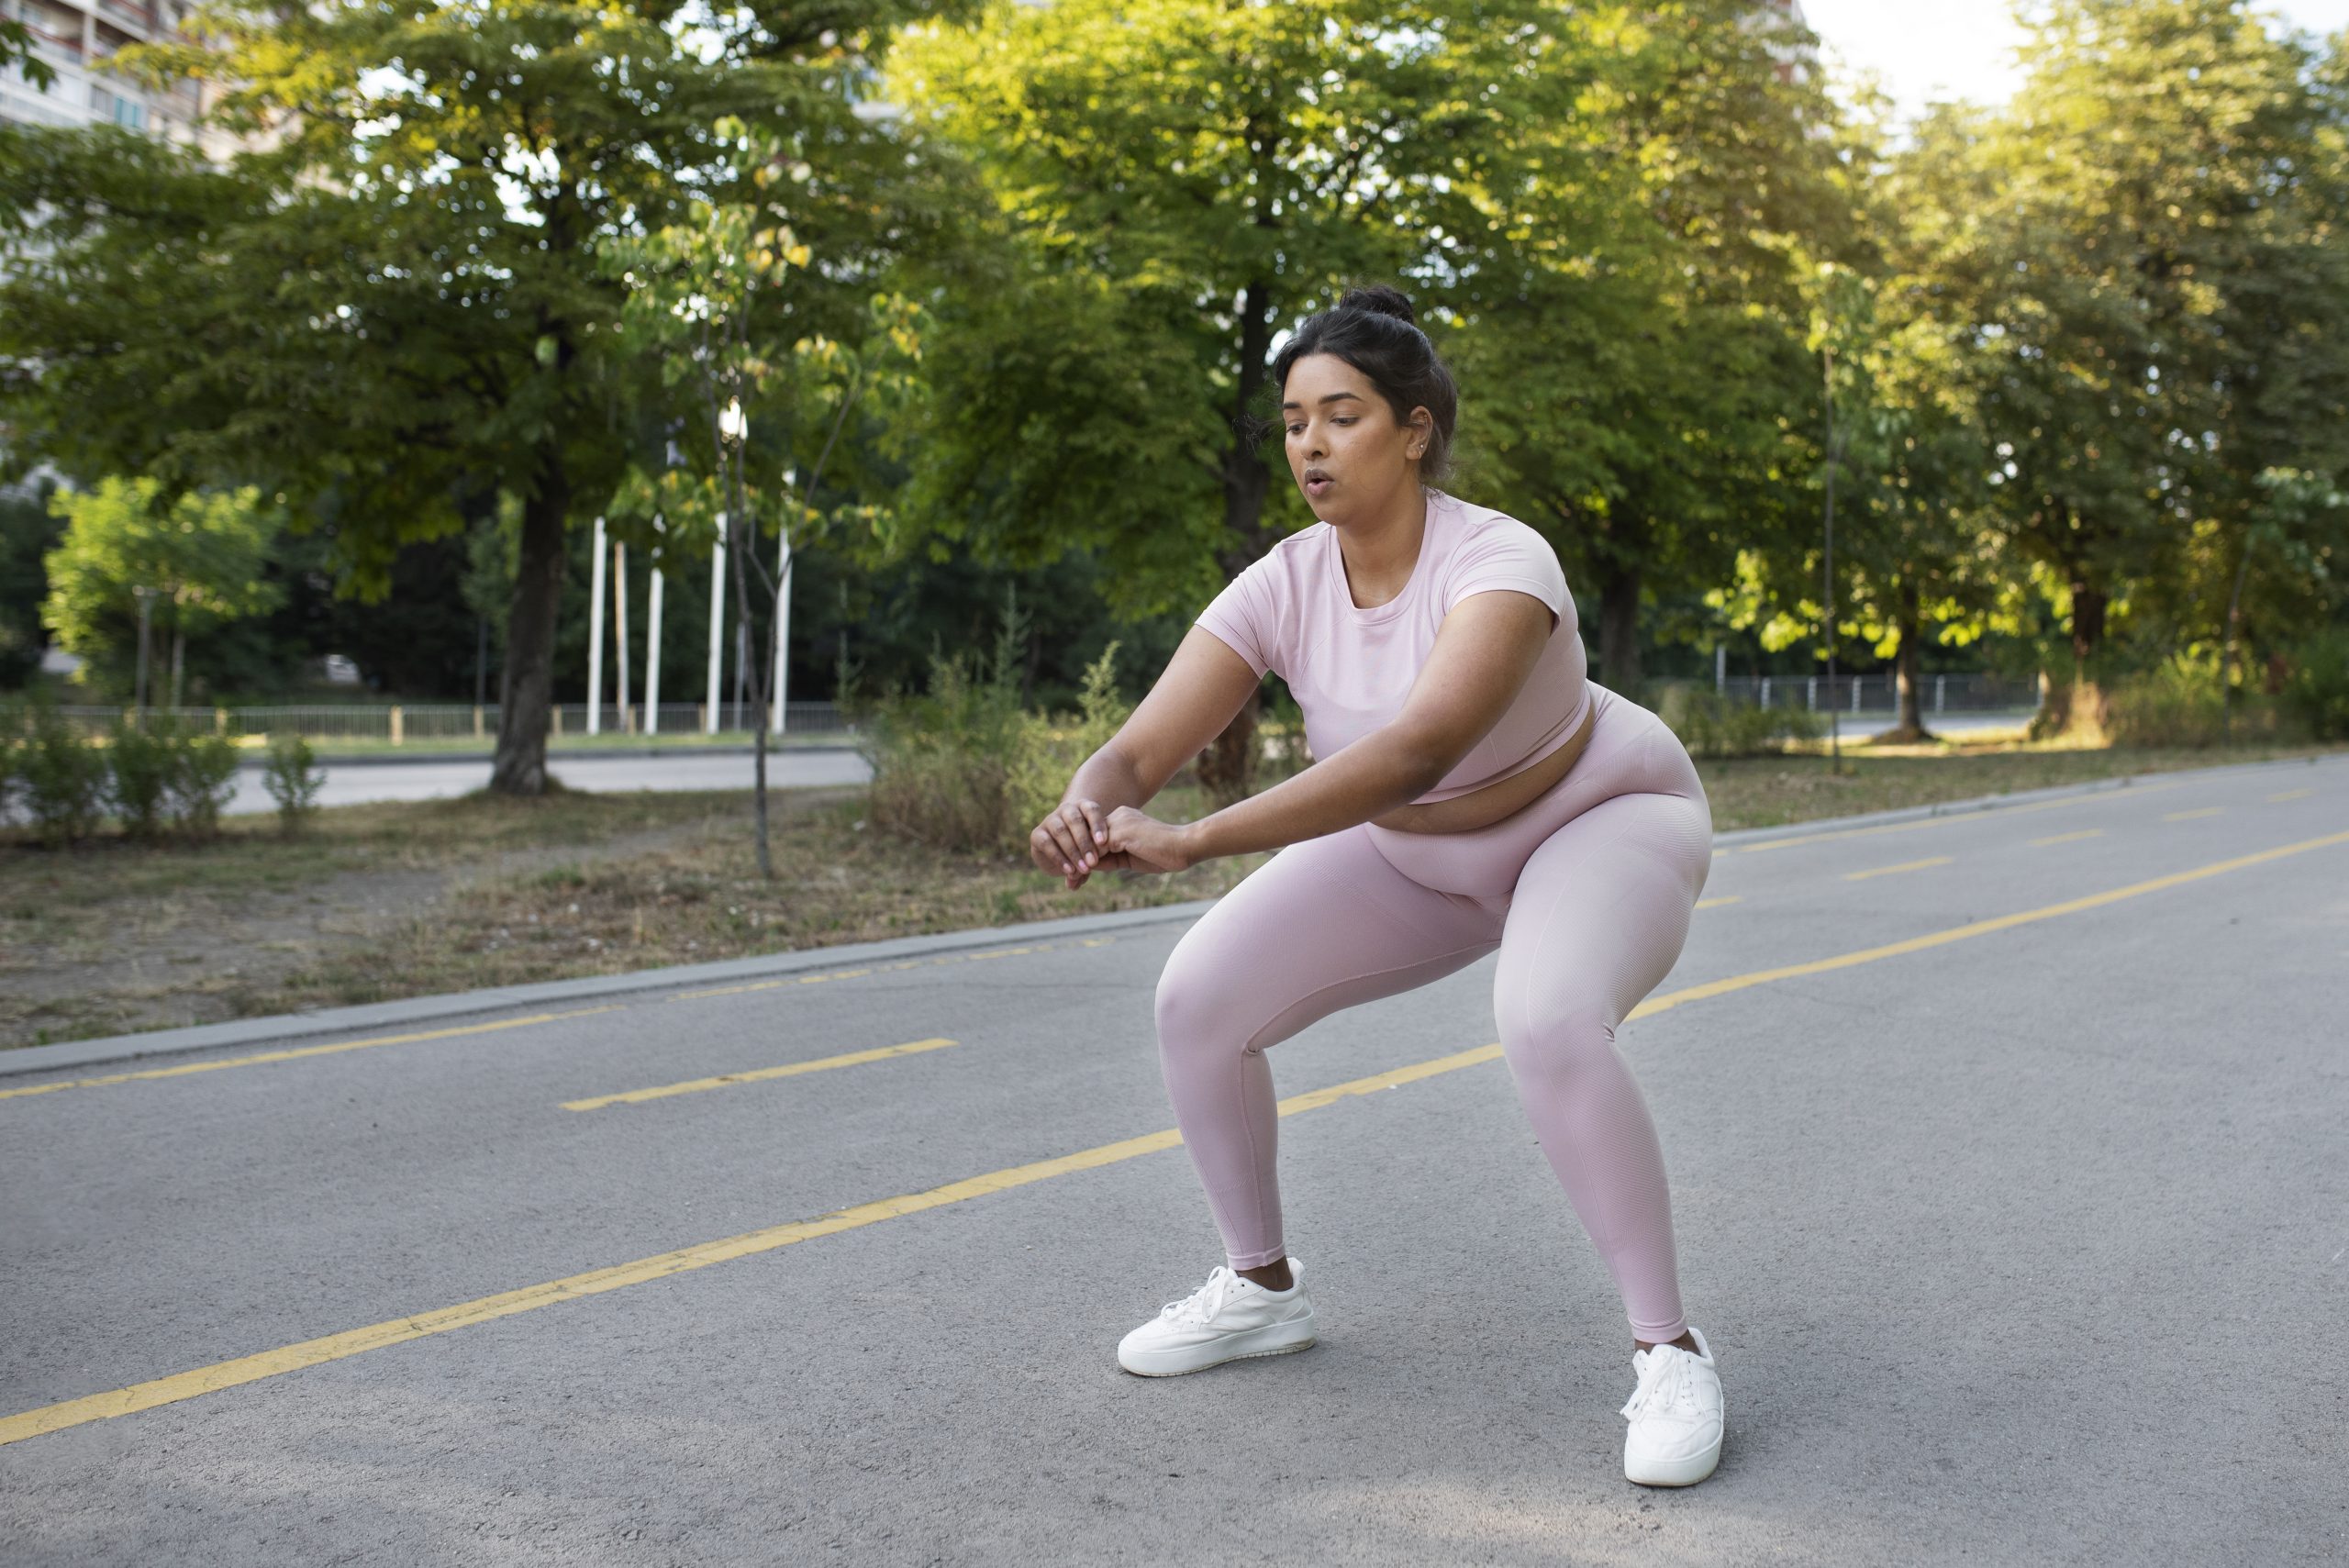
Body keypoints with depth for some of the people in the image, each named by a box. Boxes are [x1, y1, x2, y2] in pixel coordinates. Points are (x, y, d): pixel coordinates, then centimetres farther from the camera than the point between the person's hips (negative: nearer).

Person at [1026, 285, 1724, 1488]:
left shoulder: (1498, 563, -35)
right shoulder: (1283, 587, -19)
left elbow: (1417, 750, -51)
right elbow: (1137, 753, -26)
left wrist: (1193, 841, -57)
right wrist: (1088, 809, -51)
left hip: (1599, 820, -5)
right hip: (1417, 854, 6)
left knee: (1548, 1023, -37)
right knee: (1199, 999, -8)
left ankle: (1670, 1353, -17)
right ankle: (1261, 1290, 14)